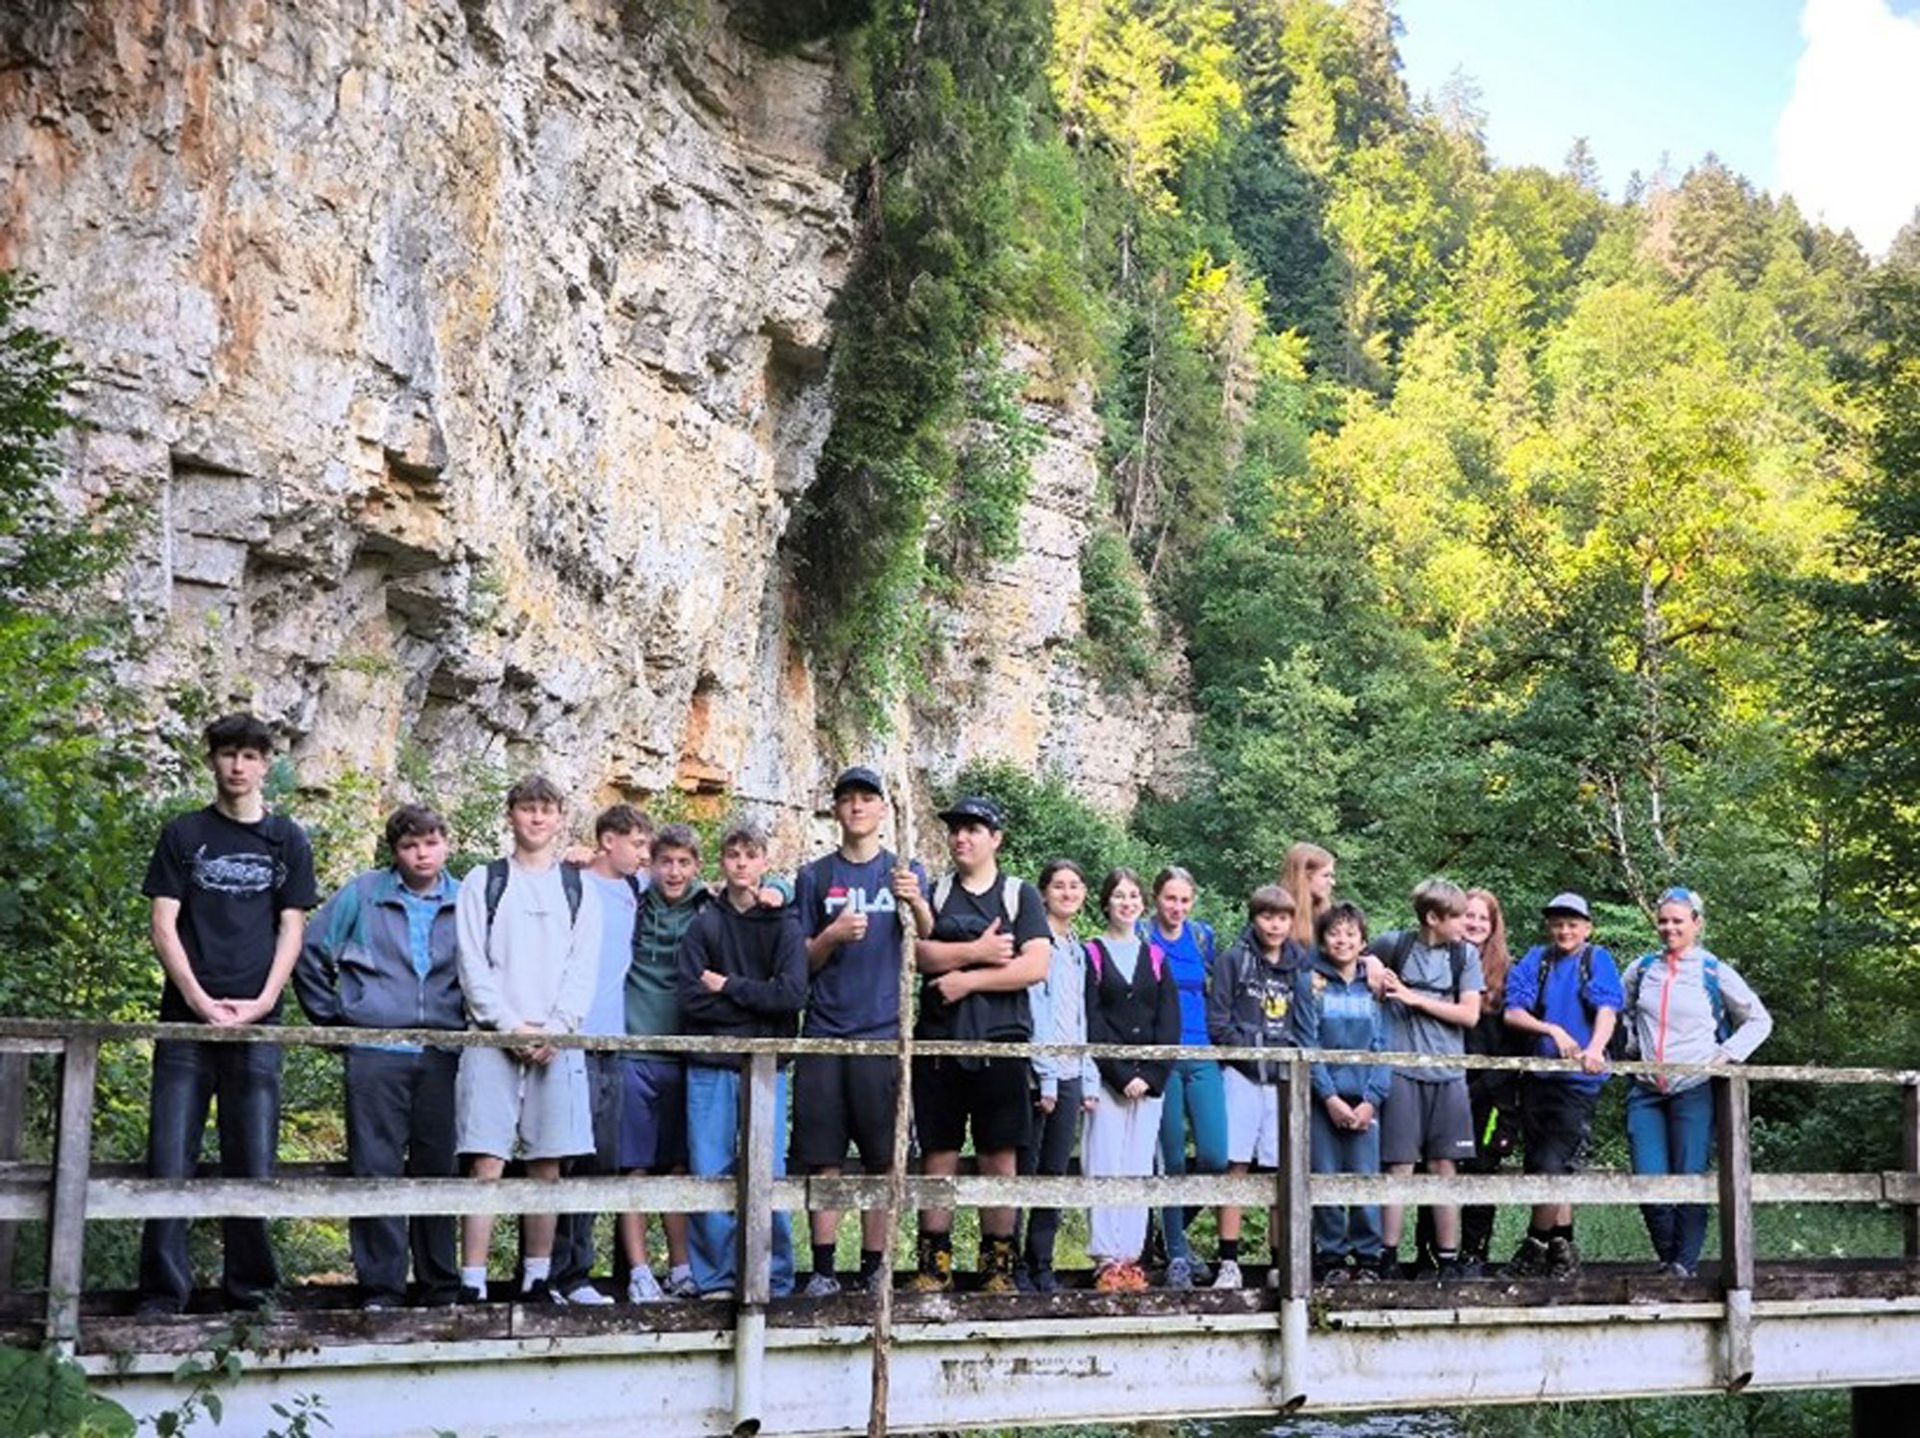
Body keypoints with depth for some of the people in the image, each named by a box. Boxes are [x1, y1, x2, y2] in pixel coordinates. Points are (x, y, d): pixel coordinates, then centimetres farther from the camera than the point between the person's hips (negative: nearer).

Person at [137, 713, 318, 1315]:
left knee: (253, 1163, 1)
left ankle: (250, 1289, 10)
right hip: (187, 1017, 0)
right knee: (170, 1159, -4)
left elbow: (291, 927, 8)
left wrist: (262, 1002, -6)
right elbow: (163, 923, 4)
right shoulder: (184, 834, 9)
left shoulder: (287, 840, 11)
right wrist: (198, 999, -9)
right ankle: (163, 1294, 1)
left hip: (257, 1021, 0)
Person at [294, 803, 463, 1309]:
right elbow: (310, 954, 9)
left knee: (439, 1170, 7)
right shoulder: (362, 895, 4)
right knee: (376, 1171, -2)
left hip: (443, 1057, 2)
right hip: (375, 1054, -2)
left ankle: (442, 1289, 15)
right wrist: (334, 1020, 6)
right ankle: (380, 1290, 4)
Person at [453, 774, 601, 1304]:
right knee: (486, 1162, -8)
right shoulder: (483, 882, 9)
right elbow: (473, 963, 1)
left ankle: (537, 1280, 10)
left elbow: (584, 968, 5)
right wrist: (509, 1025, -10)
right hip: (493, 1038, -2)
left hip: (557, 1041, 2)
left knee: (547, 1164, 3)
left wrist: (554, 1029, -9)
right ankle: (472, 1284, -9)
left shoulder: (578, 889, 14)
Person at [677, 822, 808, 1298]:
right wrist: (756, 1006, -7)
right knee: (710, 1175, 0)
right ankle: (715, 1279, 8)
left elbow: (793, 993, -8)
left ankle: (775, 1279, 8)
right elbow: (692, 999, -4)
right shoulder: (704, 925, 8)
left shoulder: (784, 925, 7)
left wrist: (729, 987, -6)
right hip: (710, 1066, 1)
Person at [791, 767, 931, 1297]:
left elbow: (928, 941, -5)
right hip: (824, 1031, 1)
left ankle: (875, 1264, 9)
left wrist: (917, 904, -27)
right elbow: (803, 961, 10)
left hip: (883, 1031, 0)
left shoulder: (906, 872, 10)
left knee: (882, 1155, 1)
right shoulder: (815, 876, 12)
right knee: (823, 1155, -2)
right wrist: (833, 936, -11)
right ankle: (822, 1268, 3)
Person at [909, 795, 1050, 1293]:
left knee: (1000, 1159, 0)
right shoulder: (932, 894, 13)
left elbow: (1036, 966, -5)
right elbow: (922, 954, -3)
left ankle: (998, 1268, 6)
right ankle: (934, 1266, 6)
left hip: (1000, 1044, -1)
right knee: (937, 1157, 2)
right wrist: (979, 952, -11)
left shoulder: (1020, 895, 8)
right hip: (938, 1042, 1)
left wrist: (967, 978, -9)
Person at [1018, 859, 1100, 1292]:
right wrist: (1045, 1076, -14)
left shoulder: (1077, 950, 18)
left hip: (1069, 1074, 7)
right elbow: (1034, 1011, -11)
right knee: (1024, 1171, -4)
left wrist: (1089, 1079, 13)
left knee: (1055, 1174, 7)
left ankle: (1041, 1267, 12)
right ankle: (1014, 1269, 1)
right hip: (1037, 1072, -7)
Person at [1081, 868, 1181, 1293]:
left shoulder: (1155, 956, 13)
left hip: (1150, 1078, 3)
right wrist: (1121, 1075, -12)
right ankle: (1106, 1259, -5)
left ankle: (1130, 1256, 6)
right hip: (1106, 1078, -3)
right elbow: (1090, 1022, -4)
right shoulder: (1091, 954, 3)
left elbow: (1169, 1023, 7)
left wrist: (1150, 1076, -5)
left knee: (1140, 1169, 3)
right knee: (1105, 1166, -6)